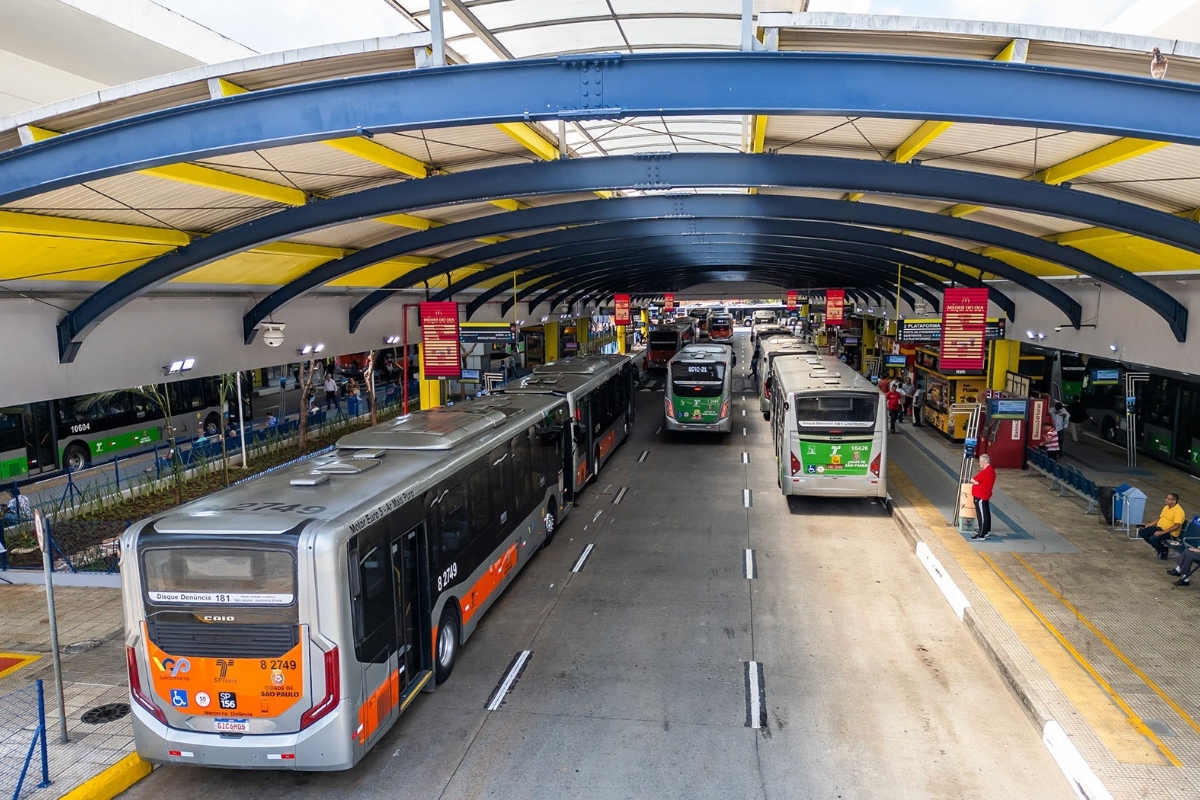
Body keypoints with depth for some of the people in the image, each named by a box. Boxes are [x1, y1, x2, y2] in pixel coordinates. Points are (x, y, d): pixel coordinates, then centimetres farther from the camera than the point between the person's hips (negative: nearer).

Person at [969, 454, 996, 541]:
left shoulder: (985, 472, -24)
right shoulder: (991, 470, 9)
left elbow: (973, 480, -20)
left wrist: (974, 481, 0)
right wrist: (976, 481, 0)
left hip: (980, 497, -10)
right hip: (985, 496, 10)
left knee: (981, 515, -6)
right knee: (986, 513, 19)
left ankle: (981, 535, -4)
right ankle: (986, 531, 33)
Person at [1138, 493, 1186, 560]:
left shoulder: (1178, 511, -18)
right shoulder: (1166, 507, 11)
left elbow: (1177, 526, -25)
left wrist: (1162, 532, -29)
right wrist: (1149, 525, 10)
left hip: (1170, 532, -9)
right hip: (1159, 528, 9)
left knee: (1153, 538, -32)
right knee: (1142, 532, -6)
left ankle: (1164, 551, 0)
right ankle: (1158, 546, 9)